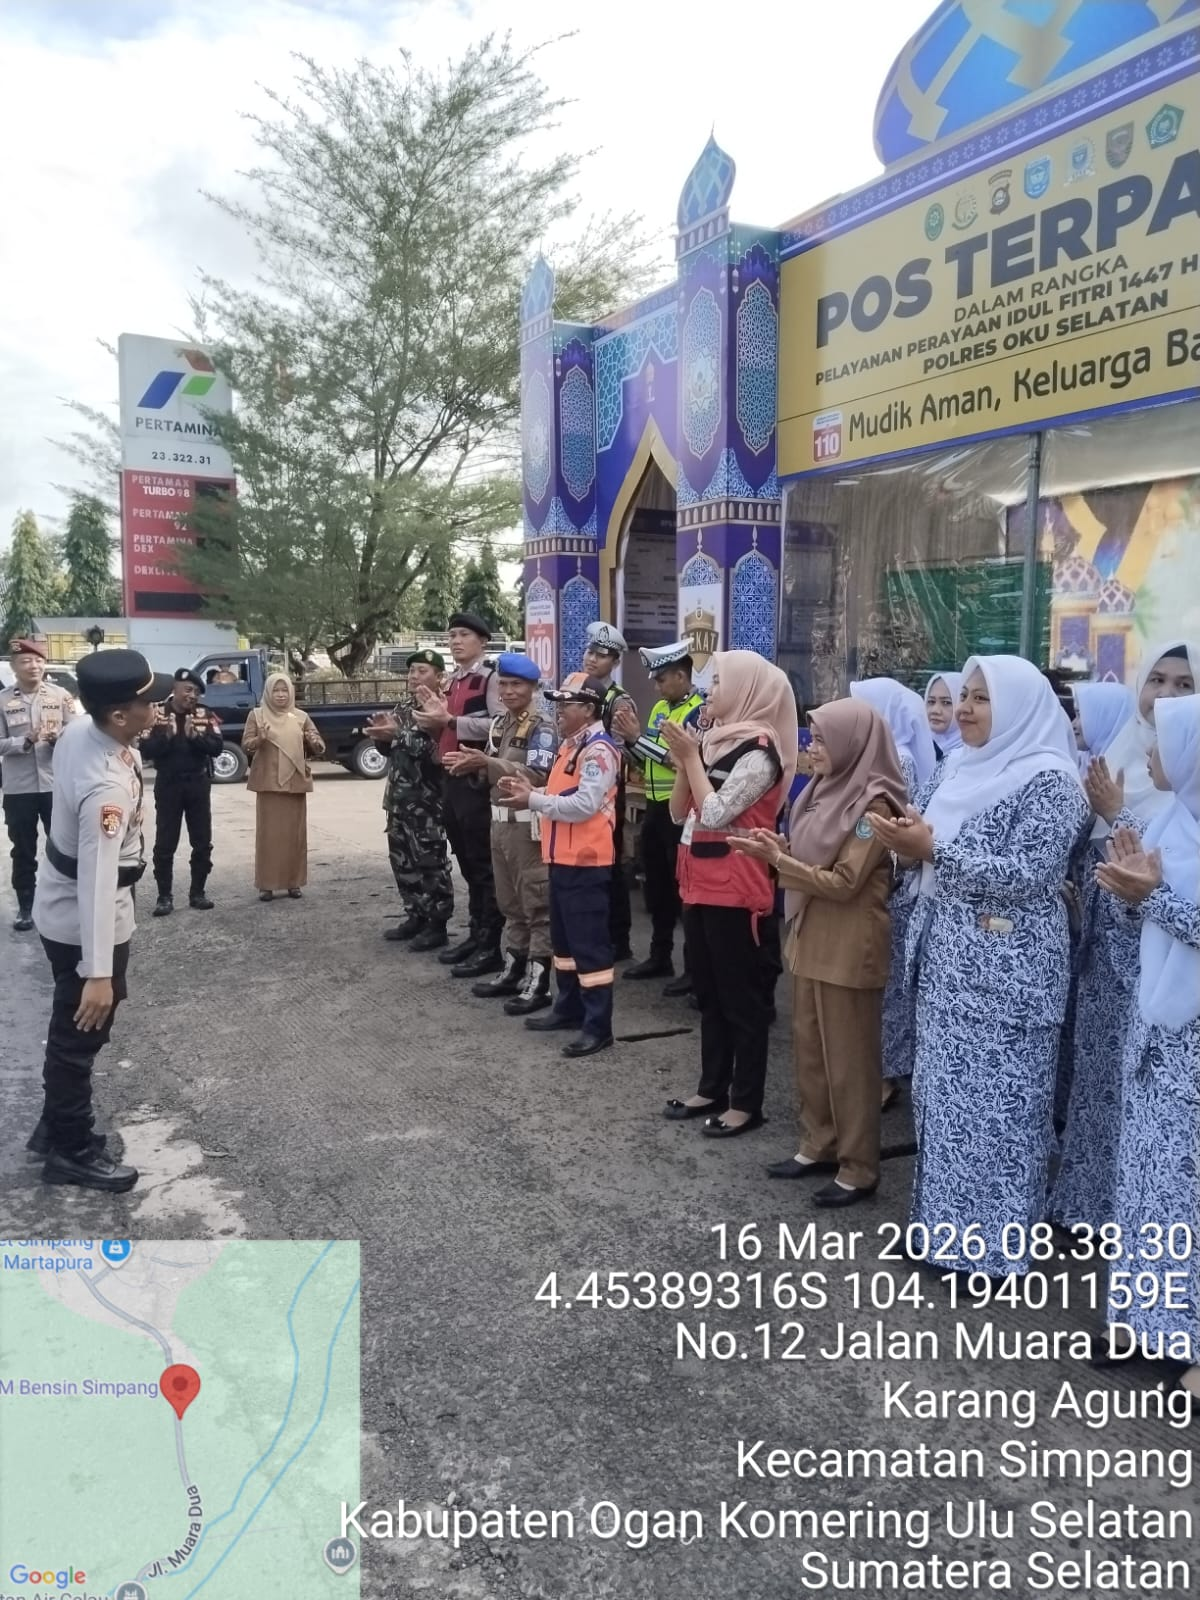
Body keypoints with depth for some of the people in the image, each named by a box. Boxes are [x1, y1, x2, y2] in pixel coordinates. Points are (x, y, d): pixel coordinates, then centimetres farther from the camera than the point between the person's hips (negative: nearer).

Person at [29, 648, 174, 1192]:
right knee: (81, 1034, 8)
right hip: (84, 920, -9)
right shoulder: (107, 787, -35)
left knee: (70, 1030, 24)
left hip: (61, 907, 9)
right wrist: (98, 972, -37)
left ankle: (57, 1126, 41)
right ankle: (72, 1151, 26)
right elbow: (98, 881, -37)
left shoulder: (78, 729, -7)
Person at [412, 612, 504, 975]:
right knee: (466, 863, 15)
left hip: (477, 781, -9)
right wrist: (435, 717, 6)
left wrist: (450, 720, -22)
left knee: (484, 865, -5)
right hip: (452, 780, 9)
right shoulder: (452, 682, 18)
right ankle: (476, 933, 25)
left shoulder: (490, 678, -9)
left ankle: (491, 946, 1)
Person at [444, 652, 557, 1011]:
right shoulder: (499, 723, 15)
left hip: (529, 822, -8)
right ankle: (513, 968, 25)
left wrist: (487, 762, -26)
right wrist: (472, 764, -3)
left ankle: (538, 980, 0)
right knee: (509, 902, 15)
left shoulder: (542, 727, -10)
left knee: (536, 903, -3)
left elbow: (538, 776, -23)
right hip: (500, 820, 8)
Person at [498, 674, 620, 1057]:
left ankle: (598, 1026, 1)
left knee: (589, 943, -5)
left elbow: (585, 805, -25)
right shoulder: (569, 745, 17)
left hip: (586, 862, -11)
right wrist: (531, 791, 5)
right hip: (562, 858, 11)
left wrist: (533, 801, -20)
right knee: (563, 938, 19)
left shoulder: (598, 750, -16)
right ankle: (569, 1008, 32)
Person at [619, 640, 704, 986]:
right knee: (657, 885, 16)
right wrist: (627, 735, -2)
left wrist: (637, 737, -21)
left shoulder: (700, 711, -13)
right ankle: (660, 956, 29)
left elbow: (681, 760, -23)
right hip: (656, 807, 8)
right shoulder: (660, 708, 13)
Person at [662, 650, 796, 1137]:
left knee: (741, 996, 2)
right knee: (708, 991, 16)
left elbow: (716, 814, -22)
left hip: (735, 890, -9)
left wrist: (691, 757, -14)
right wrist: (683, 758, -3)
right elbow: (679, 812, 10)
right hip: (700, 884, 9)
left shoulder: (759, 751, -15)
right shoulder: (714, 740, 10)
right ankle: (712, 1088, 28)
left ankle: (746, 1102, 12)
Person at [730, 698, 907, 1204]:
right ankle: (819, 1143, 30)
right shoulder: (829, 790, 8)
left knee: (848, 1057, 2)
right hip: (811, 939, 8)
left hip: (849, 948, -8)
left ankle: (859, 1167, 14)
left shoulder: (872, 804, -16)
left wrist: (779, 860, -19)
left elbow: (844, 882, -19)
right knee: (809, 1047, 16)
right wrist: (778, 849, -3)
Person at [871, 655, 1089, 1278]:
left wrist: (933, 849, -24)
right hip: (948, 956, 8)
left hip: (1006, 968, -8)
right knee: (944, 1090, 15)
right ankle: (948, 1219, 29)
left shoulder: (1049, 779, -13)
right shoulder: (959, 769, 11)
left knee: (994, 1099, 1)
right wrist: (909, 842, -5)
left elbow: (1028, 875, -21)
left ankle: (993, 1242, 16)